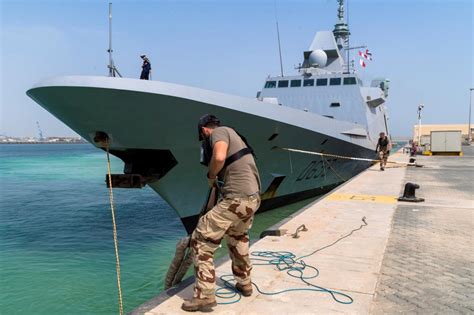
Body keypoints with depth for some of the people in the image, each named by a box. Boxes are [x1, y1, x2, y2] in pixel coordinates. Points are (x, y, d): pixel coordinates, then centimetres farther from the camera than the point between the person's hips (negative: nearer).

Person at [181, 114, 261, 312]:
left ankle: (205, 296, 5)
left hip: (237, 199, -10)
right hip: (253, 197, 10)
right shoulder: (230, 133, 25)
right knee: (237, 238, 32)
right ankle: (244, 284, 42)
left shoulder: (219, 132, -3)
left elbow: (219, 157, -25)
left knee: (201, 241, 1)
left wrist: (211, 176, -6)